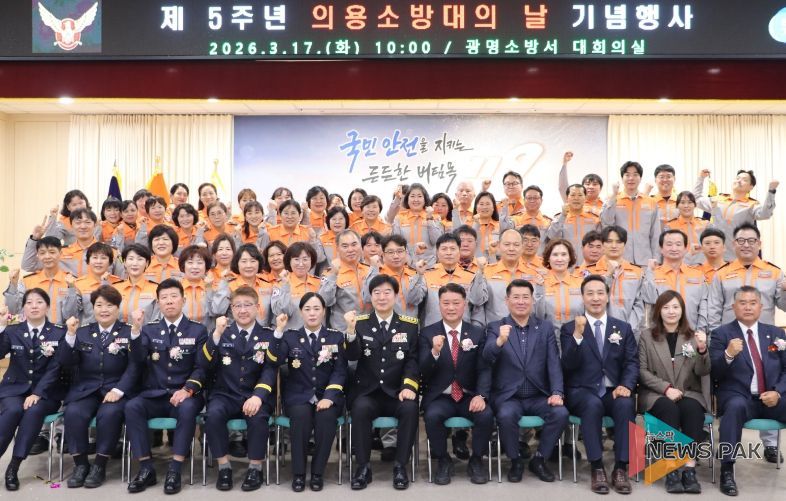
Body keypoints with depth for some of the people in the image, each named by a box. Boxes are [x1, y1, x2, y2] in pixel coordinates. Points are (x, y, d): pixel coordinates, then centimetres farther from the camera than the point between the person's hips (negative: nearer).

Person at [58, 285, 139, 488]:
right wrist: (71, 335, -13)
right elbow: (66, 362, 1)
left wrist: (118, 390, -19)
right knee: (73, 413, -27)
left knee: (109, 414, -32)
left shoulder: (129, 333, 3)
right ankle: (80, 464, -10)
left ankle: (100, 466, -15)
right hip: (85, 389, 3)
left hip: (115, 390, -3)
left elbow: (134, 367, -6)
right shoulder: (83, 332, 13)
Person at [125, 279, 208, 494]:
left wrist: (187, 390, -20)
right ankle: (146, 469, -21)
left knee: (187, 409, -35)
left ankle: (174, 470, -28)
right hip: (154, 395, 2)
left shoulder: (198, 330, 6)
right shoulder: (149, 329, 12)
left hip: (184, 395, -2)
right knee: (132, 406, -28)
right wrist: (136, 329, -18)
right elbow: (137, 360, -4)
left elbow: (201, 368, -3)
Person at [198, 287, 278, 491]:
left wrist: (258, 396, -25)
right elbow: (204, 364, -4)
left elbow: (270, 370, -7)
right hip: (226, 395, 1)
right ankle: (224, 466, -11)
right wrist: (216, 334, -18)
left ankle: (255, 468, -11)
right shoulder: (222, 333, 8)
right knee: (213, 414, -30)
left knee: (258, 416, -32)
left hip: (255, 396, -1)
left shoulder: (268, 336, 4)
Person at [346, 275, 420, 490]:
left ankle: (400, 466, -14)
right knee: (360, 408, -31)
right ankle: (364, 467, -17)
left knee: (410, 408, -30)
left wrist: (409, 386, -16)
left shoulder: (410, 324, 7)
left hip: (397, 392, 0)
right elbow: (352, 356, -7)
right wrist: (351, 330, -25)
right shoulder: (360, 322, 5)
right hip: (367, 392, 0)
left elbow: (413, 359, 1)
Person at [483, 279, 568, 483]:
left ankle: (539, 459, 0)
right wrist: (500, 341, -38)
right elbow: (487, 357, -16)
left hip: (539, 396, 2)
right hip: (507, 396, -2)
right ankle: (515, 461, -3)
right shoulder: (495, 327, 1)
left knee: (561, 413, -25)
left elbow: (554, 363, 0)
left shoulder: (546, 327, 7)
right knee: (506, 415, -32)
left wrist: (557, 392, -16)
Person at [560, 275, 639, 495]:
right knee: (593, 405, -35)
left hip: (613, 392, 2)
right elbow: (568, 365, -8)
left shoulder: (623, 328, 13)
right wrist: (578, 334, -23)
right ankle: (597, 468, -26)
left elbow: (632, 362, 5)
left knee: (626, 405, -31)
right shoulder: (569, 328, 4)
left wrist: (626, 385, -15)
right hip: (582, 392, -2)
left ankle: (620, 469, -23)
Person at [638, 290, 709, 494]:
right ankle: (672, 470, -30)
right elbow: (642, 371, 0)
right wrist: (666, 388, -15)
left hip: (689, 393, 1)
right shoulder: (647, 336, 5)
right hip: (656, 393, -1)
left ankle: (689, 469, -31)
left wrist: (702, 350, -19)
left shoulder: (693, 336, 9)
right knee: (670, 409, -33)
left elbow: (702, 372, 0)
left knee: (692, 409, -32)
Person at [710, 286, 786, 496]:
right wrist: (728, 354, -26)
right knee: (736, 406, -37)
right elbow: (714, 373, -6)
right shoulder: (721, 334, 3)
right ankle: (727, 470, -31)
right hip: (738, 397, -3)